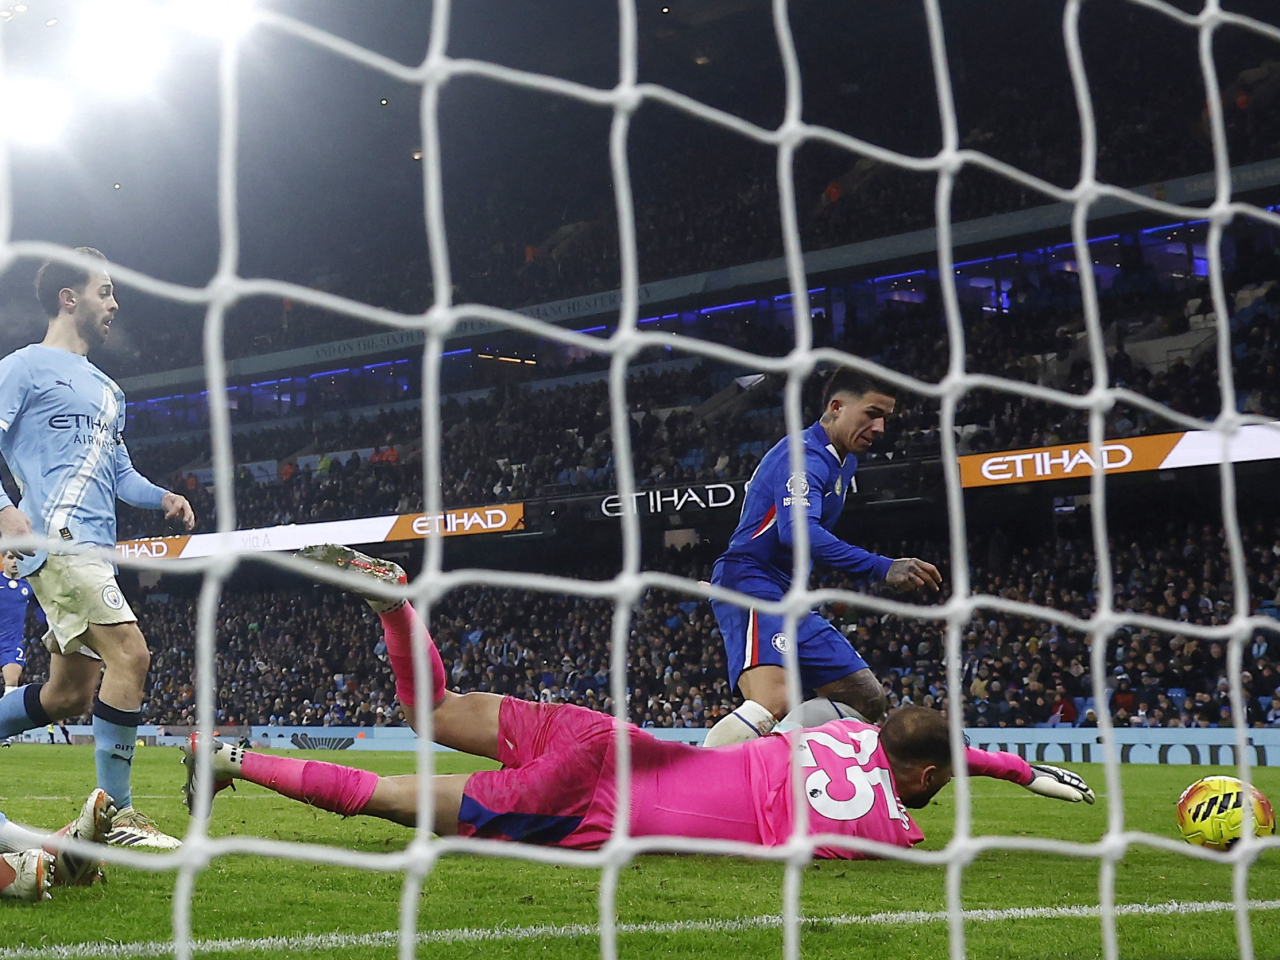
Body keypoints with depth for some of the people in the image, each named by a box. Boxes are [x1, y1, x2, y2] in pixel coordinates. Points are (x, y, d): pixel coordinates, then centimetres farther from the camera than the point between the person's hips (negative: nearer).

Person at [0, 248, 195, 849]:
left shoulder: (107, 390, 26)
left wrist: (162, 499, 10)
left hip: (93, 546, 9)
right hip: (56, 536, -9)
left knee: (70, 696, 9)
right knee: (129, 653, -20)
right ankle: (118, 816, -15)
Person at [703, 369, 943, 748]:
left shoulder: (845, 461, 17)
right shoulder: (804, 456, -16)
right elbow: (798, 531, -33)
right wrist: (882, 568, -39)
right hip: (748, 584, -10)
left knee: (870, 704, 7)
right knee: (771, 705, -34)